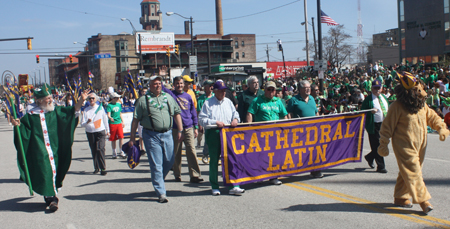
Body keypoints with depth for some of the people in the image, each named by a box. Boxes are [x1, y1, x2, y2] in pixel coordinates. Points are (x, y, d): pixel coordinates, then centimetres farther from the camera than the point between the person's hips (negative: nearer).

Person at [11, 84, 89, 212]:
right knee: (46, 171, -13)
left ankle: (50, 197, 24)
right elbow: (23, 130, 4)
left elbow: (73, 111, 2)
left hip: (54, 150, 3)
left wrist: (81, 100, -11)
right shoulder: (31, 115, 0)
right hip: (40, 151, -3)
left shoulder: (55, 111, 5)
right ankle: (51, 198, -13)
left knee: (54, 171, 8)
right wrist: (17, 124, -17)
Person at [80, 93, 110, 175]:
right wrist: (87, 122, -21)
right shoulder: (86, 110, 5)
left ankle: (103, 168, -9)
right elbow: (82, 124, 1)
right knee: (93, 151, 7)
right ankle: (96, 168, 21)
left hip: (100, 132, -2)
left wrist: (107, 130, 17)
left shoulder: (100, 108, 5)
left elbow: (105, 119, 14)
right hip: (90, 133, 2)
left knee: (100, 149, -14)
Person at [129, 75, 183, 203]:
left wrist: (180, 131, 8)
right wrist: (132, 138, 0)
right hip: (151, 135, -4)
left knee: (169, 161, 8)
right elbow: (135, 120, 2)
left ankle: (157, 180, 34)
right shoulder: (143, 100, 1)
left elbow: (176, 114, 15)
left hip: (167, 134, 4)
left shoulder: (168, 97, 13)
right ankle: (161, 193, 2)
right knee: (156, 165, -3)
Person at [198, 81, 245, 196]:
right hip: (213, 134, -3)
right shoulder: (208, 103, 0)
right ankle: (214, 187, 16)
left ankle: (232, 186, 3)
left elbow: (235, 113, 17)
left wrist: (235, 119, -6)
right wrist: (215, 122, -15)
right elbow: (202, 119, -6)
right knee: (214, 161, 5)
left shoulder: (228, 102, 15)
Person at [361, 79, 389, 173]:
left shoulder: (384, 97, 15)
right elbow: (362, 111, -8)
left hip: (384, 124, 7)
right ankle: (380, 167, 6)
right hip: (374, 126, -6)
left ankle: (369, 157, 34)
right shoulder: (368, 99, -6)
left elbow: (388, 109, 23)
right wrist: (371, 111, -25)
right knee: (377, 146, -3)